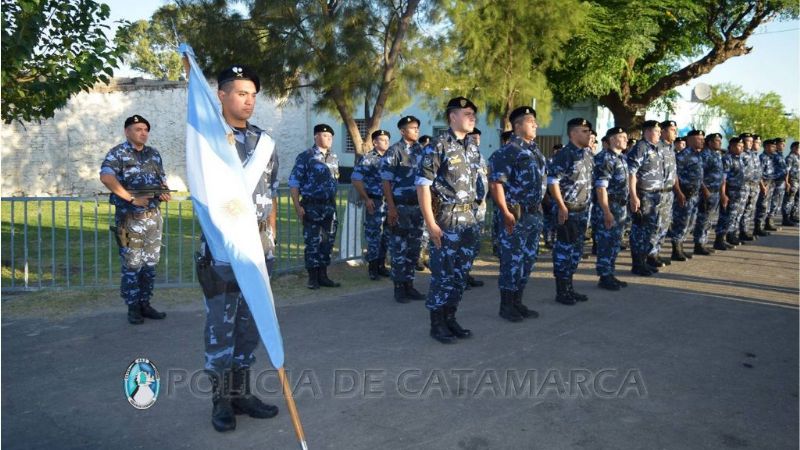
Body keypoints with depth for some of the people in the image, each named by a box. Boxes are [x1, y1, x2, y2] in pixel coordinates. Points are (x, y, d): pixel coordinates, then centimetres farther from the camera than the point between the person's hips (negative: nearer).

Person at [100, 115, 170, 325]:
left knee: (150, 263, 9)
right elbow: (106, 177, -21)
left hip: (153, 216, 6)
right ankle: (133, 308, 11)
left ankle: (145, 304, 20)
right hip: (130, 219, -5)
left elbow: (162, 180, 21)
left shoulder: (154, 154, 14)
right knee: (132, 264, 0)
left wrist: (164, 192, -2)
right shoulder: (118, 153, -5)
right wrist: (132, 198, -24)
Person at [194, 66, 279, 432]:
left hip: (259, 247, 5)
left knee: (250, 323, 12)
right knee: (221, 325, 3)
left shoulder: (264, 141, 11)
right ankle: (221, 400, 17)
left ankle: (241, 393, 25)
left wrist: (270, 235, 14)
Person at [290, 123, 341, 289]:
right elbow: (294, 182, -8)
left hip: (330, 206, 5)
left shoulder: (334, 158, 11)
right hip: (312, 206, -5)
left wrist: (333, 203, 13)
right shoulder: (305, 157, -6)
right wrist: (298, 207, -14)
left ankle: (323, 276, 19)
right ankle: (313, 277, 10)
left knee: (328, 242, 8)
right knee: (313, 242, -1)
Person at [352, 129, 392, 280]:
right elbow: (355, 179, -8)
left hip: (389, 201, 6)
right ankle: (372, 267, 9)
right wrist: (366, 199, -12)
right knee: (373, 235, -1)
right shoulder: (368, 158, -5)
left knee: (386, 235, 10)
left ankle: (381, 265, 22)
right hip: (375, 202, -5)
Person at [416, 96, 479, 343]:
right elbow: (423, 185, -14)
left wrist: (470, 213, 12)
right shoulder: (438, 146, -10)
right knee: (443, 272, -1)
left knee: (460, 272, 11)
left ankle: (450, 318, 23)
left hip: (467, 218, 7)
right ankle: (437, 324, 11)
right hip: (446, 219, -7)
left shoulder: (472, 147, 12)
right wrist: (431, 224, -18)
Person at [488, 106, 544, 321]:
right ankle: (506, 306, 9)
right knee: (512, 261, -2)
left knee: (528, 259, 13)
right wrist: (505, 213, -21)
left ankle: (517, 303, 24)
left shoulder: (535, 150, 15)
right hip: (516, 215, -9)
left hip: (535, 214, 9)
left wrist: (538, 209, 17)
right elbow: (495, 183, -17)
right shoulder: (508, 150, -12)